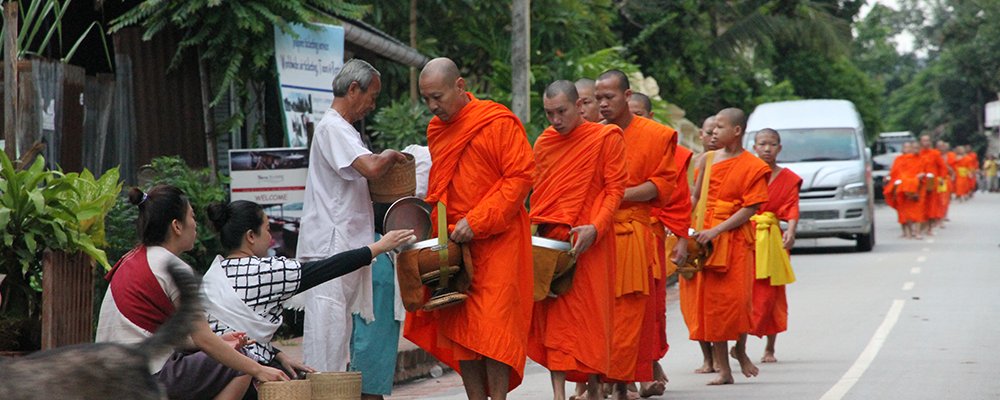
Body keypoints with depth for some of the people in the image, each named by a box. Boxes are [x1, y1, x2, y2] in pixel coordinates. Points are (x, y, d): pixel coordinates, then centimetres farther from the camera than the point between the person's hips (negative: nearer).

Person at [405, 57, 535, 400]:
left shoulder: (498, 123, -8)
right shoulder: (436, 130, 13)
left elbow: (521, 176, -13)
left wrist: (477, 221, -18)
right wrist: (431, 223, 8)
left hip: (495, 243, -6)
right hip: (452, 244, 6)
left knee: (492, 325, -10)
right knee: (459, 328, 3)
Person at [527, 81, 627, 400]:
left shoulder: (606, 138, -2)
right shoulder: (543, 143, 13)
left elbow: (615, 189, -5)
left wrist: (595, 227, -18)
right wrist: (536, 225, 7)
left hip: (587, 242, -4)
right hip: (549, 241, 4)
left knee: (588, 316, -3)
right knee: (553, 316, 0)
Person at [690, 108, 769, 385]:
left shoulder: (754, 167, -4)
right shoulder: (707, 160, 9)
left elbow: (749, 209, -10)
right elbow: (696, 198, 12)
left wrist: (716, 231, -18)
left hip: (736, 239, -3)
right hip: (707, 239, 4)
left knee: (737, 299, -8)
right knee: (712, 301, 1)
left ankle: (741, 350, 21)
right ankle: (723, 369, 5)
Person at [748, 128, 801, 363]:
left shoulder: (788, 179, 7)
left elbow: (791, 209, -3)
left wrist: (791, 231, -22)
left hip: (771, 240, 1)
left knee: (770, 294, 4)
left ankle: (770, 349, 15)